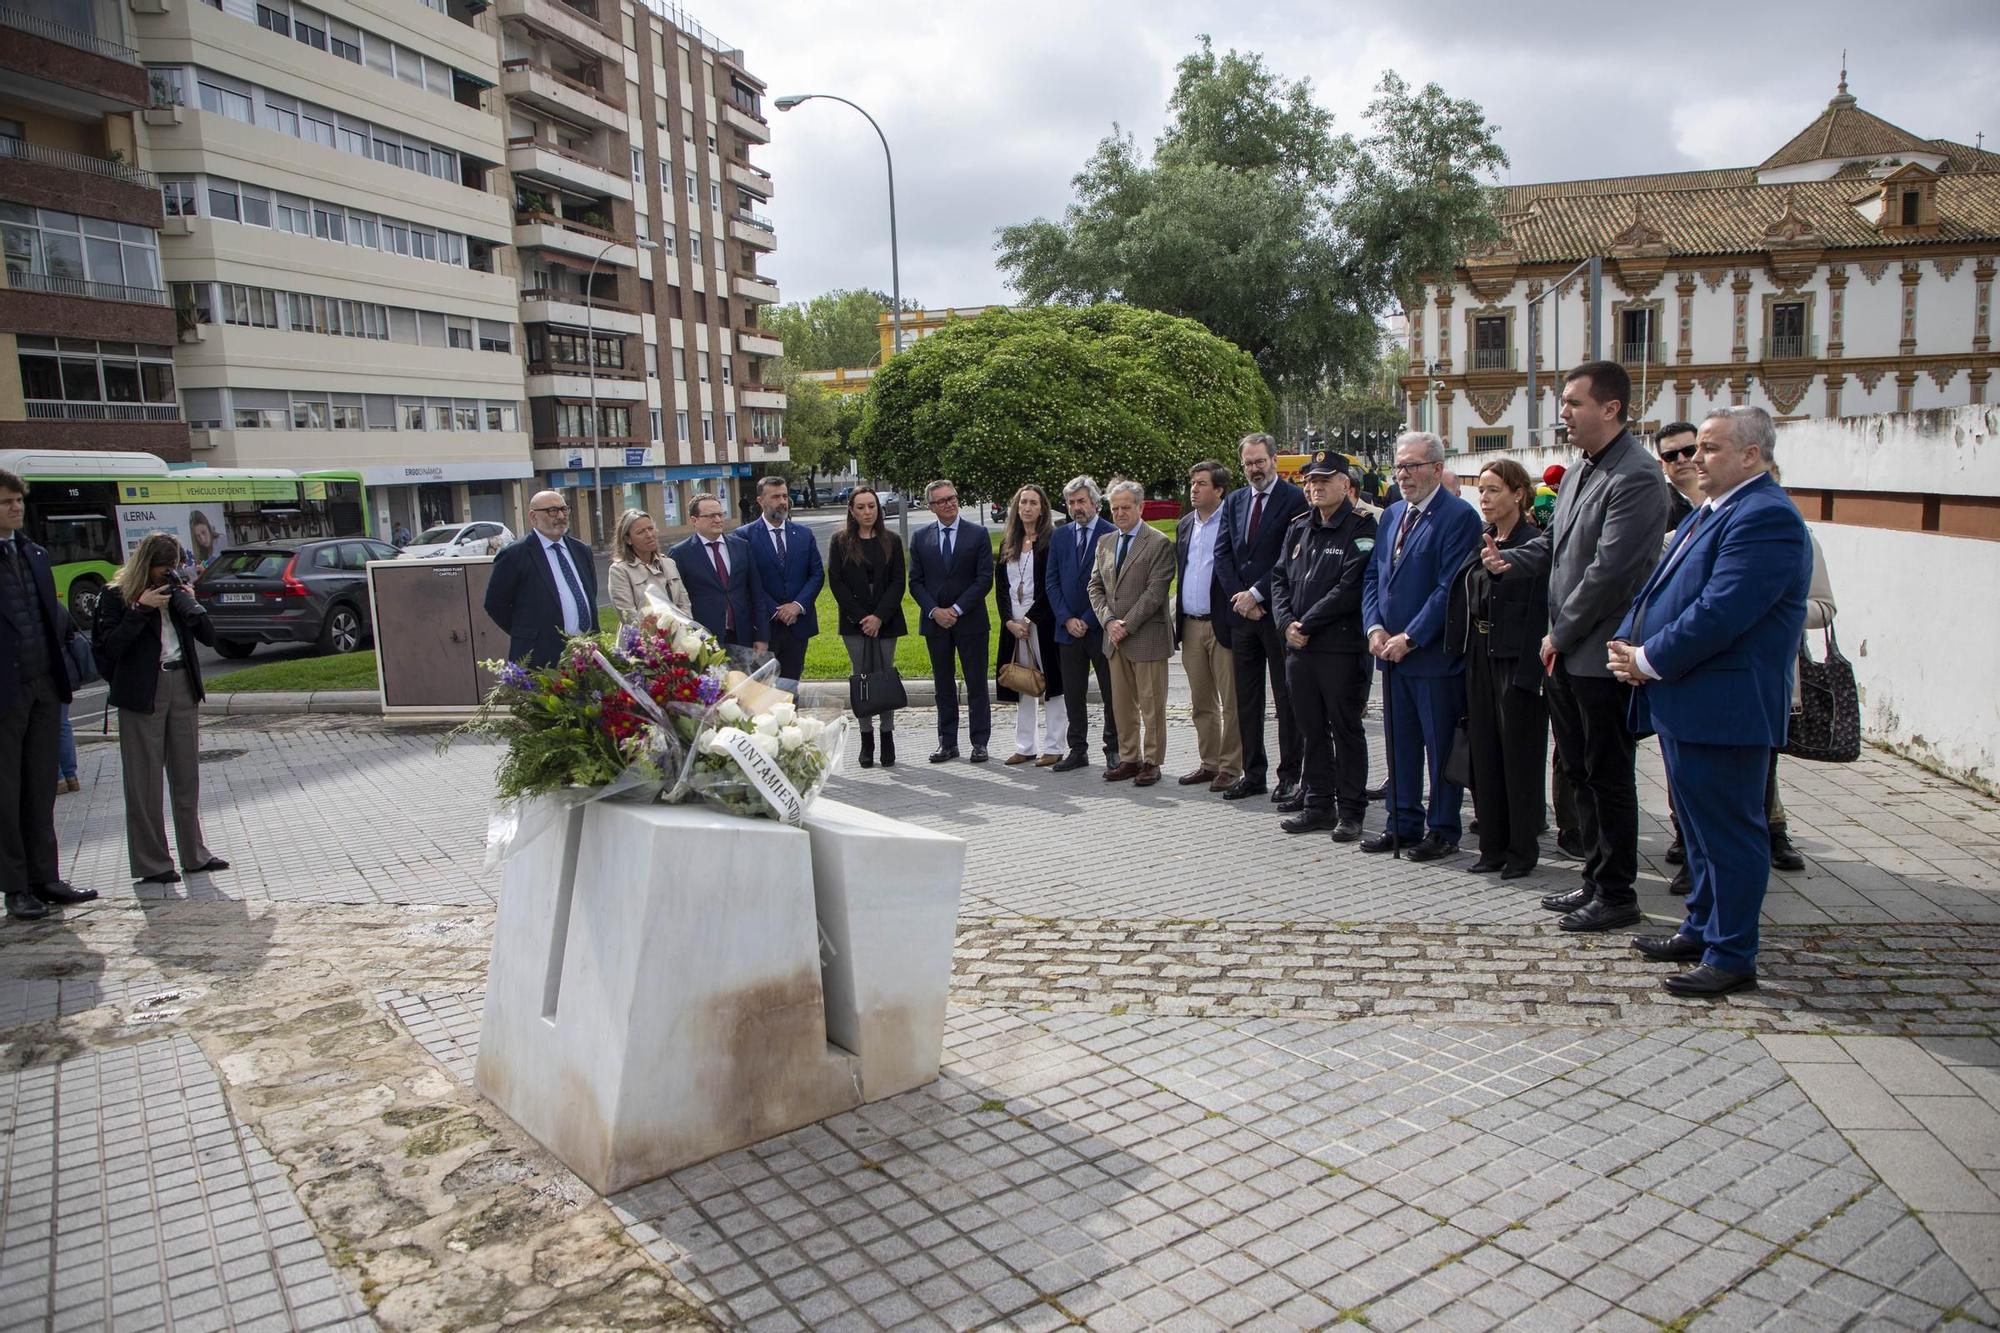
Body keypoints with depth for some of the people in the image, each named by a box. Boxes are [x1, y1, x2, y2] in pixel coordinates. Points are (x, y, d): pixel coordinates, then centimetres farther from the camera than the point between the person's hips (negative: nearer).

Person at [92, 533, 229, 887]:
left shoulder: (175, 591, 11)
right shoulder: (117, 596, -2)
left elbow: (208, 636, 5)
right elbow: (109, 647, -13)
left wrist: (187, 601, -8)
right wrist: (141, 609, -17)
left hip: (183, 688, 5)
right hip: (142, 693, -5)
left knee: (187, 777, 10)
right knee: (145, 782, -1)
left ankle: (194, 854, 19)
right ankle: (151, 863, 5)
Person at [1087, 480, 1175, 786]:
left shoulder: (1159, 543, -7)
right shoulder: (1105, 543, 13)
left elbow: (1156, 591, -13)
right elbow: (1095, 586, 12)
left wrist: (1127, 624, -15)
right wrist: (1109, 621, -4)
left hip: (1147, 637, -6)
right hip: (1115, 637, 6)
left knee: (1151, 704, 0)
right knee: (1122, 704, 11)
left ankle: (1151, 762, 9)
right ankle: (1129, 759, 21)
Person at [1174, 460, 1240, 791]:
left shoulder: (1232, 522, -8)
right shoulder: (1184, 525, 14)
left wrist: (1242, 605, -13)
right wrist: (1178, 620, 14)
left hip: (1222, 624, -7)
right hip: (1191, 625, 7)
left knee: (1231, 702, 0)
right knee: (1201, 702, 13)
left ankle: (1230, 767, 8)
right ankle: (1208, 763, 23)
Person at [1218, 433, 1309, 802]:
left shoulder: (1294, 499, -5)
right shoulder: (1233, 501, 13)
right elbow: (1224, 555, 8)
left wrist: (1256, 594, -12)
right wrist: (1239, 597, -5)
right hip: (1241, 610, 6)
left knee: (1286, 698, 1)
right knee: (1246, 699, 10)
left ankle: (1290, 775, 8)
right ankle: (1253, 773, 18)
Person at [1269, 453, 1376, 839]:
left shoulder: (1361, 528, -7)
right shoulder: (1299, 528, 15)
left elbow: (1351, 587, -16)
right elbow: (1280, 577, 13)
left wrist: (1307, 624, -14)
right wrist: (1287, 622, -4)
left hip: (1342, 647, -6)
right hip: (1299, 647, 6)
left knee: (1346, 730, 3)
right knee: (1311, 730, 13)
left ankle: (1350, 810, 11)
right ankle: (1318, 804, 22)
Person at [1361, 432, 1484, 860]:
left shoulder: (1459, 516, -11)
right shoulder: (1392, 515, 14)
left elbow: (1450, 588, -17)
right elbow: (1373, 576, 15)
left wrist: (1409, 638, -17)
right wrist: (1375, 627, -1)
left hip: (1434, 654, -7)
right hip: (1391, 649, 7)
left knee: (1441, 746, 4)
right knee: (1400, 743, 14)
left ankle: (1442, 830, 14)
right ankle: (1403, 823, 25)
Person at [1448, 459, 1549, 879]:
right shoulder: (1479, 542, 11)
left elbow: (1540, 611, -15)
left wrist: (1531, 670, -20)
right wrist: (1464, 653, 8)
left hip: (1517, 661, -7)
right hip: (1480, 658, 7)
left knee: (1520, 756, 2)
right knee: (1484, 753, 11)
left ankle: (1522, 849, 13)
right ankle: (1493, 845, 21)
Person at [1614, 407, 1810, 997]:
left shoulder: (1765, 517, -18)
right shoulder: (1710, 511, 16)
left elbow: (1721, 613, -25)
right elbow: (1660, 589, 18)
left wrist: (1649, 661, -16)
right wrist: (1627, 643, 1)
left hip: (1725, 710, -10)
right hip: (1686, 704, 10)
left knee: (1729, 832, 0)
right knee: (1700, 826, 20)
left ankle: (1732, 956, 11)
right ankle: (1702, 930, 33)